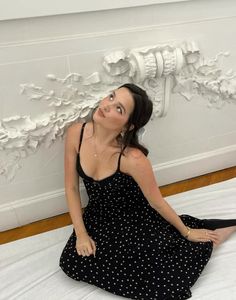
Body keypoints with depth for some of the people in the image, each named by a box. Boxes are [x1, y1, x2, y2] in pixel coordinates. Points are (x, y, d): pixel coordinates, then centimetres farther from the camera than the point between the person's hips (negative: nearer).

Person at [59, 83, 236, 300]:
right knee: (71, 262, -15)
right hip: (98, 215, 5)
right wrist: (81, 234, -9)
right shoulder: (76, 133, -20)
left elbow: (157, 202, -15)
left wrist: (187, 232, -2)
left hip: (136, 218, -4)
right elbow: (72, 187, -8)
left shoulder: (132, 158, -33)